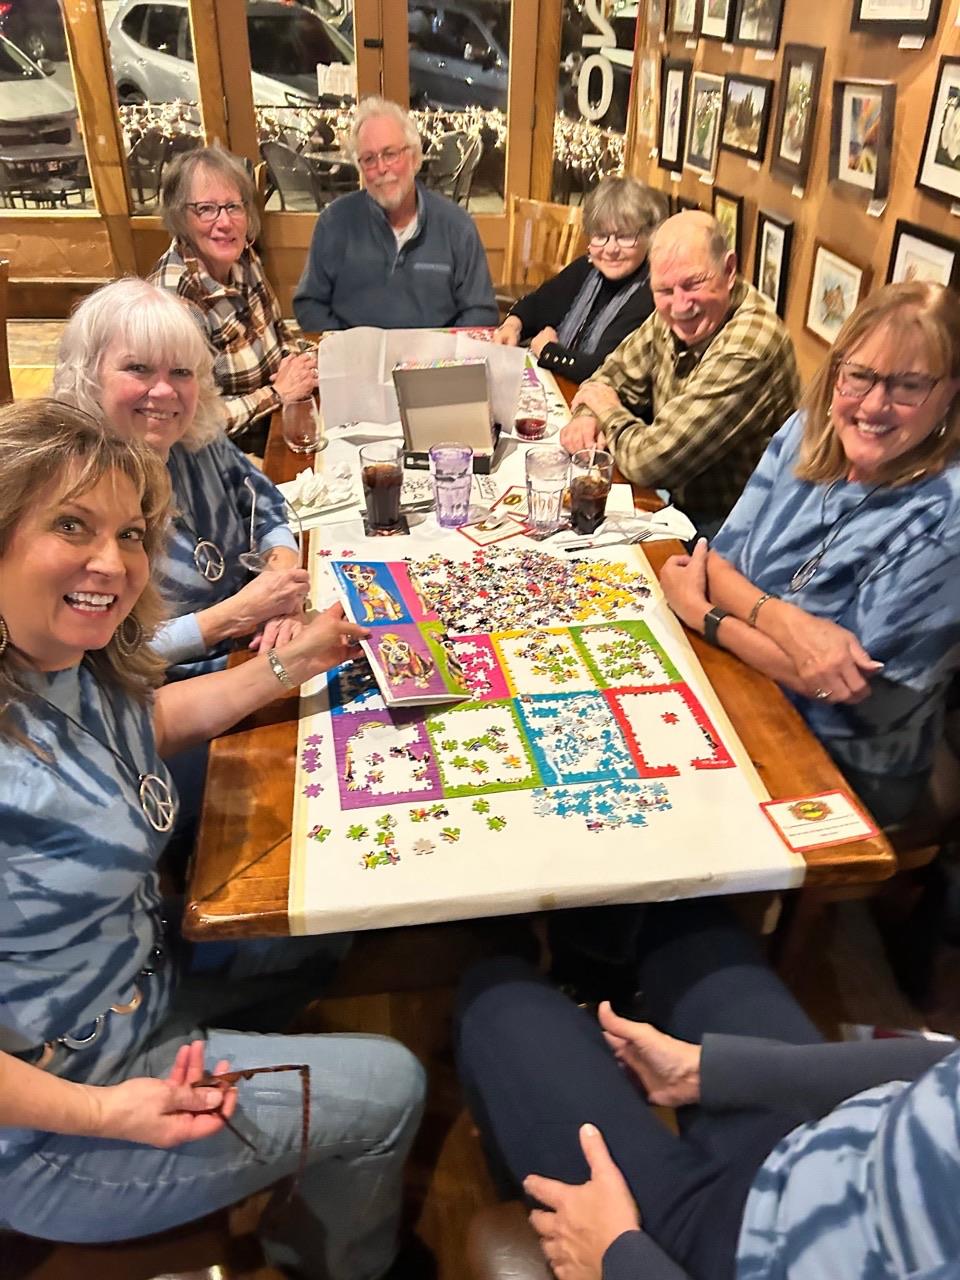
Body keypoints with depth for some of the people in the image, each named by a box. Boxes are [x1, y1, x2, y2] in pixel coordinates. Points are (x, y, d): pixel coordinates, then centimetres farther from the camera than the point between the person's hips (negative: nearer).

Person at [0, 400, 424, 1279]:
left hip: (137, 985, 9)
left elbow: (153, 721, 15)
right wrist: (104, 1113, -28)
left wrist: (292, 663, 8)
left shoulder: (79, 664, -7)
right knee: (388, 1088, -3)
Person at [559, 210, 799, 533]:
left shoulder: (745, 350, -29)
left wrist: (607, 409, -8)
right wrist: (587, 415, -9)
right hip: (675, 501, 7)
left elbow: (650, 462, -28)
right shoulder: (671, 314, -3)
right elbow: (617, 373, 14)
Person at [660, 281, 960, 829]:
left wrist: (702, 613, -16)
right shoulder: (808, 432, -4)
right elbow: (720, 562, -3)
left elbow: (858, 691, -23)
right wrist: (781, 620, -26)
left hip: (846, 769, -5)